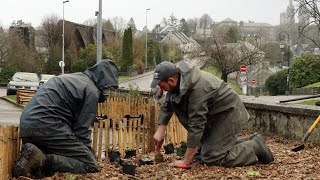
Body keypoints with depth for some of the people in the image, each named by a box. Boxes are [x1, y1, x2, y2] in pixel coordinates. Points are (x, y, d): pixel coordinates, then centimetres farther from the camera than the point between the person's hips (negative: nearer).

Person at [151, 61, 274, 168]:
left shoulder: (197, 89, -33)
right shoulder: (178, 79, -7)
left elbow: (196, 125, -33)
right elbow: (167, 105, 7)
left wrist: (186, 161, -30)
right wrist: (161, 130, -4)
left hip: (230, 113, -9)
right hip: (214, 114, 10)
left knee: (210, 158, -15)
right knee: (205, 149, 16)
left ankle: (255, 147, -2)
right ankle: (251, 142, 21)